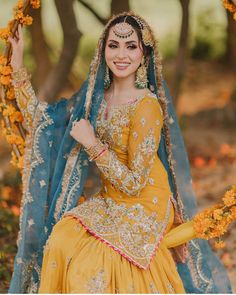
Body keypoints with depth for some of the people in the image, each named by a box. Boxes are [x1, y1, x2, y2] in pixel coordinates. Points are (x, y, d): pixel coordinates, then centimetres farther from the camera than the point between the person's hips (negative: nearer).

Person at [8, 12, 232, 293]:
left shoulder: (147, 106, -20)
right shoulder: (94, 95, 1)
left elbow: (134, 183, -18)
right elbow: (40, 120, 6)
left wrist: (92, 145, -20)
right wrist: (17, 64, 4)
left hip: (144, 206, -6)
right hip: (108, 201, 6)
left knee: (93, 263, -25)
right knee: (60, 241, -19)